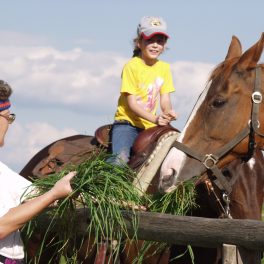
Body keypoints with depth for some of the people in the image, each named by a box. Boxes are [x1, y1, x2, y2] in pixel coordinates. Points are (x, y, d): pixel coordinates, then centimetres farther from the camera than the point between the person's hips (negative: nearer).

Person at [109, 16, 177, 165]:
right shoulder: (131, 67, -9)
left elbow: (165, 99, 7)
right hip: (127, 122, -6)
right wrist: (155, 119, -26)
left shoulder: (164, 68, 8)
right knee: (121, 158, -30)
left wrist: (168, 112, -17)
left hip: (150, 125, 6)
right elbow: (132, 103, -14)